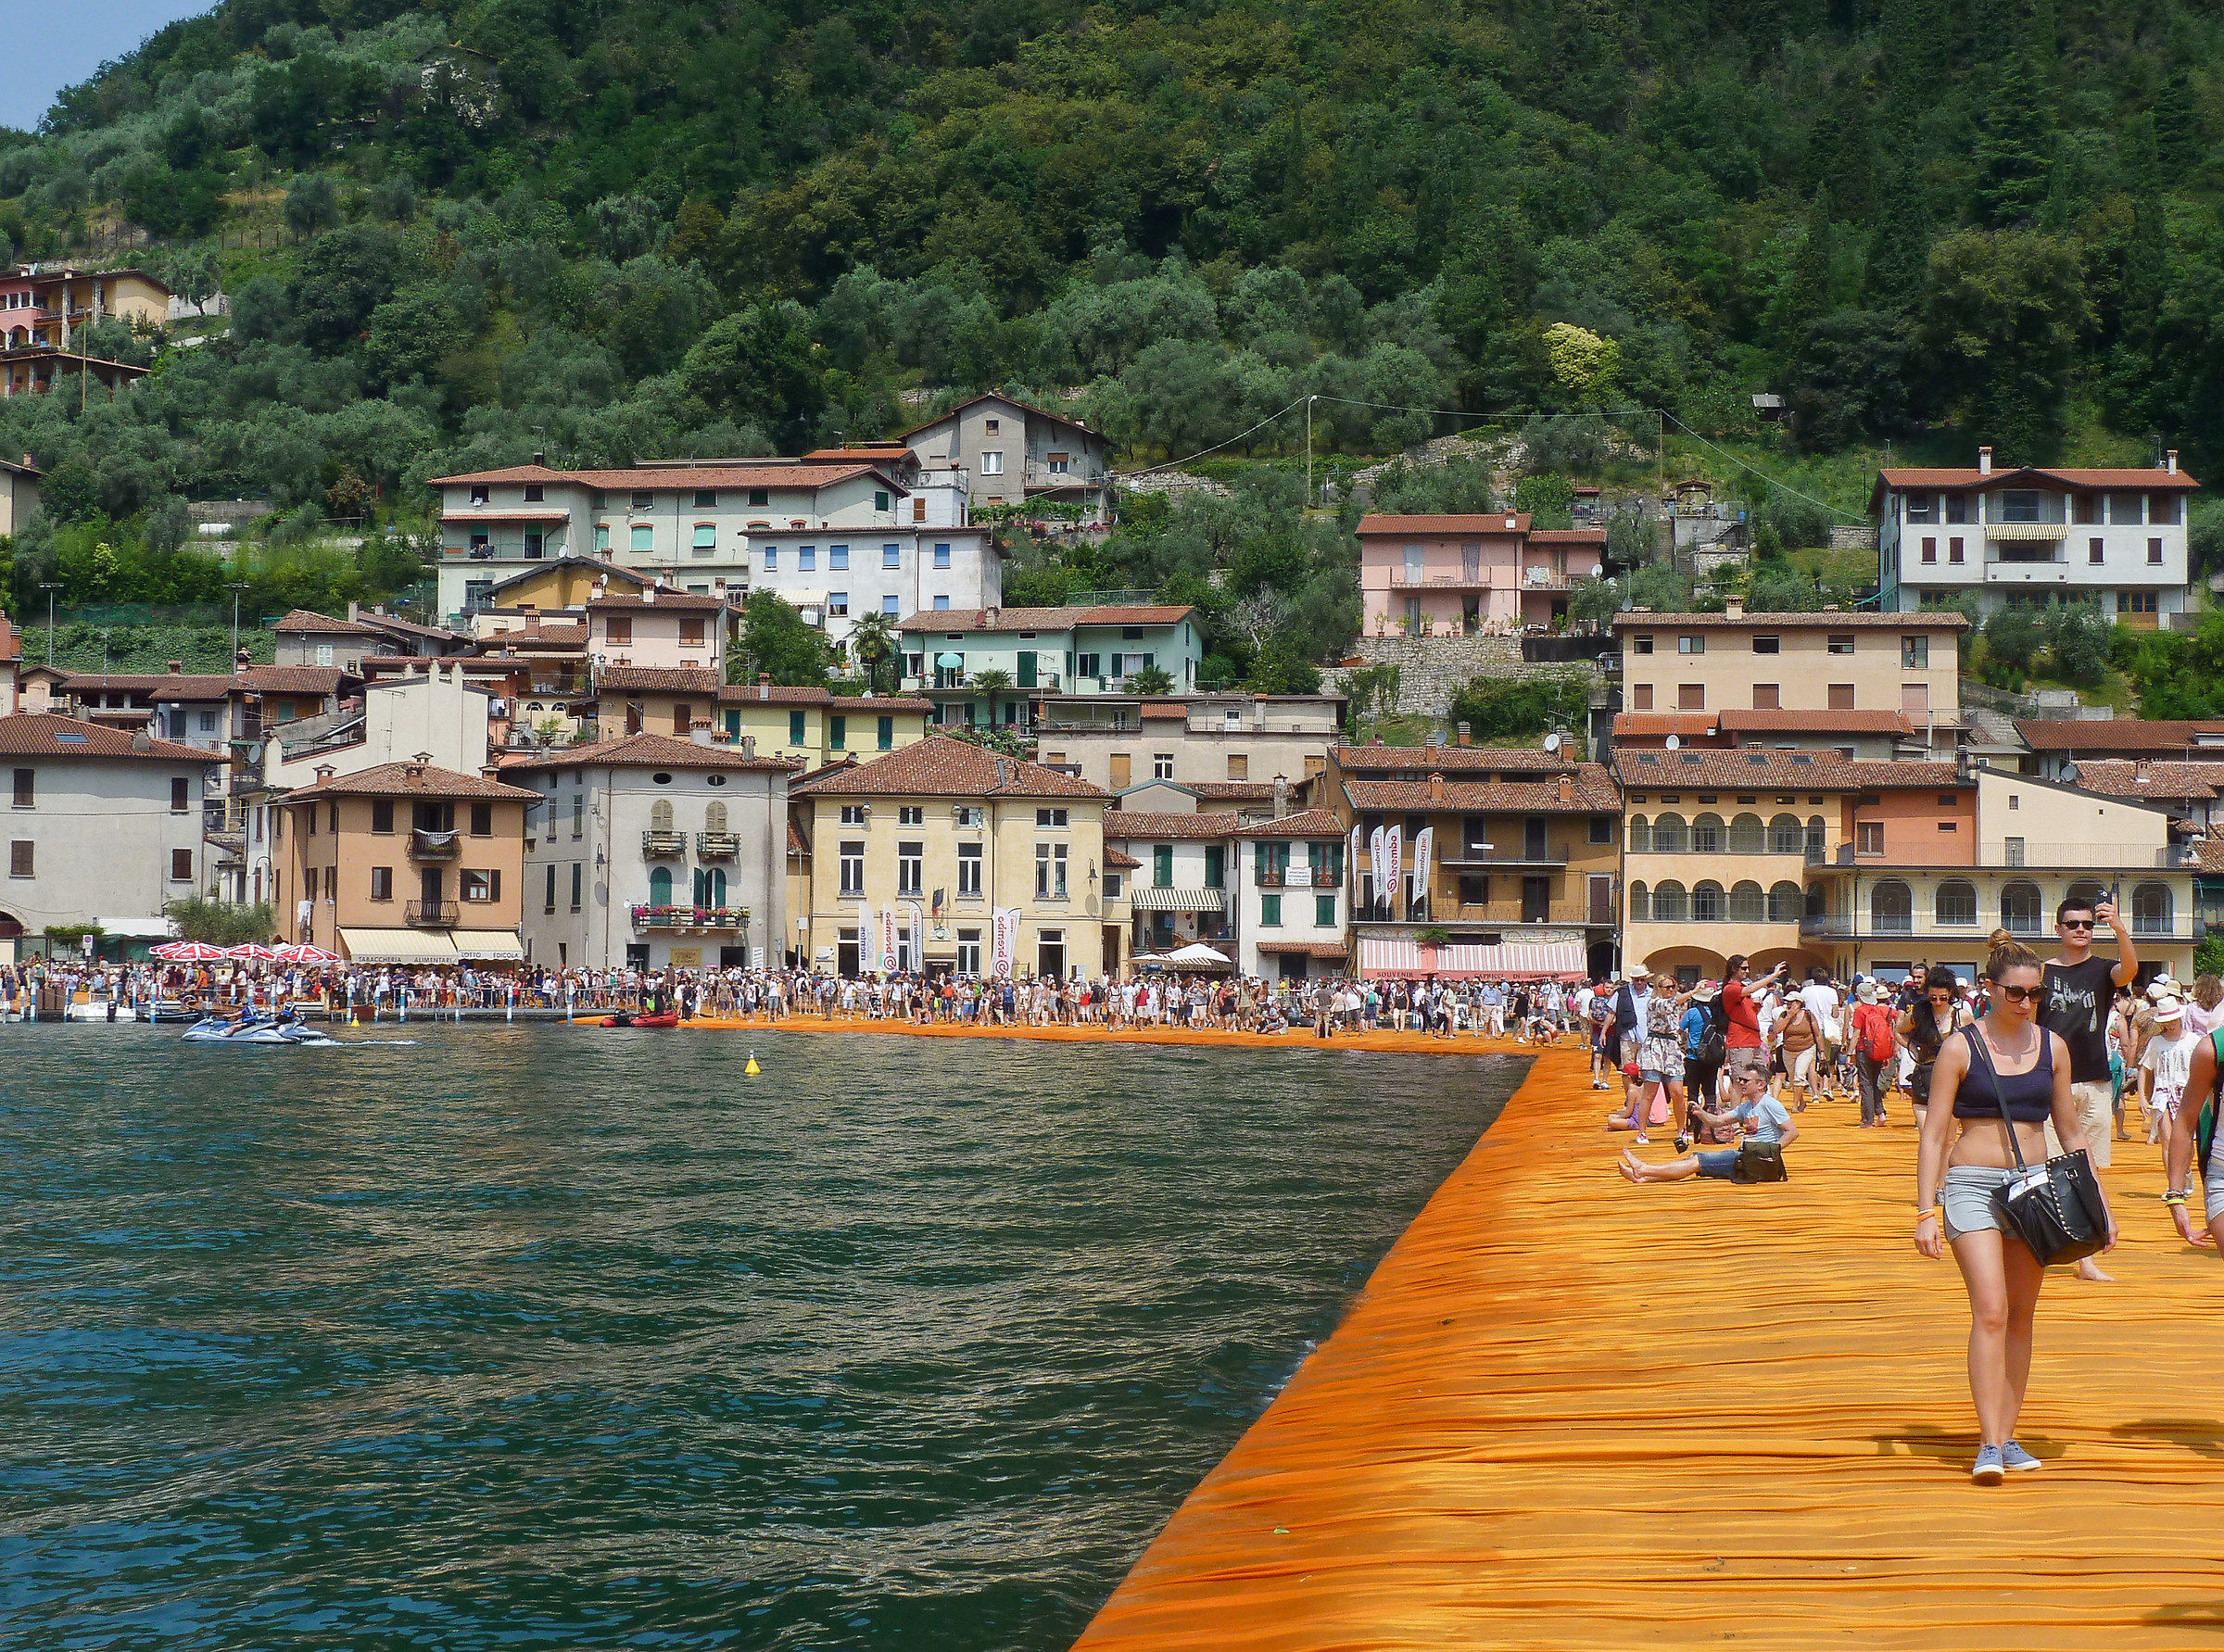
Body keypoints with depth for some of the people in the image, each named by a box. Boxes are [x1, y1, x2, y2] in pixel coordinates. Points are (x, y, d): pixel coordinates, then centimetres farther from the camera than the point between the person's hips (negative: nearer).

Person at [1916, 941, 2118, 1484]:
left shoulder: (2053, 1047, 8)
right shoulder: (1961, 1047, -3)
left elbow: (2071, 1130, 16)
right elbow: (1935, 1134, -3)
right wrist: (1926, 1211, -9)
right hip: (1973, 1186, -4)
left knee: (2021, 1315, 6)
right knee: (1990, 1310, -15)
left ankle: (2007, 1437, 12)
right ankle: (1989, 1444, -15)